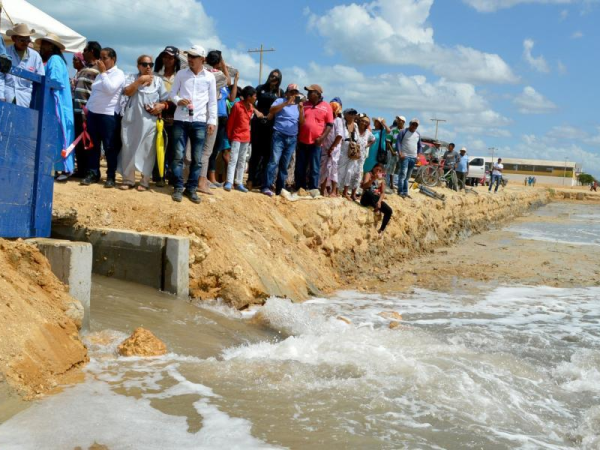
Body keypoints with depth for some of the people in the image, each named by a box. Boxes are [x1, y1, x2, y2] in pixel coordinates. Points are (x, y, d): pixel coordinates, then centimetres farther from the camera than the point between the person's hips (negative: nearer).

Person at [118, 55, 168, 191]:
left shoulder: (158, 80, 10)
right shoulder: (132, 78, 9)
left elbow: (165, 100, 8)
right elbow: (127, 92, -10)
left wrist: (161, 106, -13)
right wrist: (140, 80, -16)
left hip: (150, 121, 0)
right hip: (132, 120, 0)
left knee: (147, 151, -2)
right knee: (129, 149, 1)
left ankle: (145, 181, 5)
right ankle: (128, 179, 10)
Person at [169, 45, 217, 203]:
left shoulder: (209, 77, 5)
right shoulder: (181, 74, 6)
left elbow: (212, 101, 6)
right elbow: (172, 93, 8)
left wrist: (212, 121, 0)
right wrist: (178, 101, -14)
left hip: (200, 121, 0)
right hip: (181, 120, 0)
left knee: (197, 158, 2)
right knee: (178, 156, -1)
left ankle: (191, 189, 11)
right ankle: (178, 188, 7)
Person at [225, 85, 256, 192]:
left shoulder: (251, 108, 6)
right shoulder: (237, 106, -12)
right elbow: (230, 121, -5)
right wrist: (229, 136, 0)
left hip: (246, 137, 6)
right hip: (236, 136, -6)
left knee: (242, 161, 8)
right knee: (233, 159, -10)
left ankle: (238, 183, 12)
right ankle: (229, 182, -12)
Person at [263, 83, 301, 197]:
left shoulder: (298, 106, 16)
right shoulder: (280, 101, 5)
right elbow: (271, 110, -14)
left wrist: (301, 109, -11)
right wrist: (286, 103, -20)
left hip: (292, 139, 4)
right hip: (279, 136, -4)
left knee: (284, 165, 6)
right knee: (274, 162, -13)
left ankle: (280, 189, 9)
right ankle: (266, 187, -16)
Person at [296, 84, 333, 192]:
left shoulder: (326, 106, 0)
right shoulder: (304, 105, 9)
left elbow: (329, 124, -2)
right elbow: (298, 121, 18)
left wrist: (322, 137, -11)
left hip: (315, 143, -3)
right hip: (302, 141, 3)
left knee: (314, 169, 1)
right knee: (299, 169, 6)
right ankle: (299, 190, 15)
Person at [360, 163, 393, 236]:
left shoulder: (382, 179, 15)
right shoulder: (368, 174, 2)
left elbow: (383, 193, 5)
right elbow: (364, 186, -15)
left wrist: (379, 201, -14)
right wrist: (373, 179, -28)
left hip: (376, 200, 5)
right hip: (366, 199, -4)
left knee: (389, 211, -15)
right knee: (369, 192, -38)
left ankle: (381, 230, -3)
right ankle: (376, 208, -50)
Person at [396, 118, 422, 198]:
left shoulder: (418, 134, 16)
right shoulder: (403, 132, -1)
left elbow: (419, 146, 22)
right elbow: (398, 142, -7)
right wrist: (400, 153, -17)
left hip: (413, 157, 6)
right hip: (405, 156, -6)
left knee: (408, 176, 9)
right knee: (403, 174, -14)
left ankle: (405, 192, 12)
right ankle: (400, 191, -13)